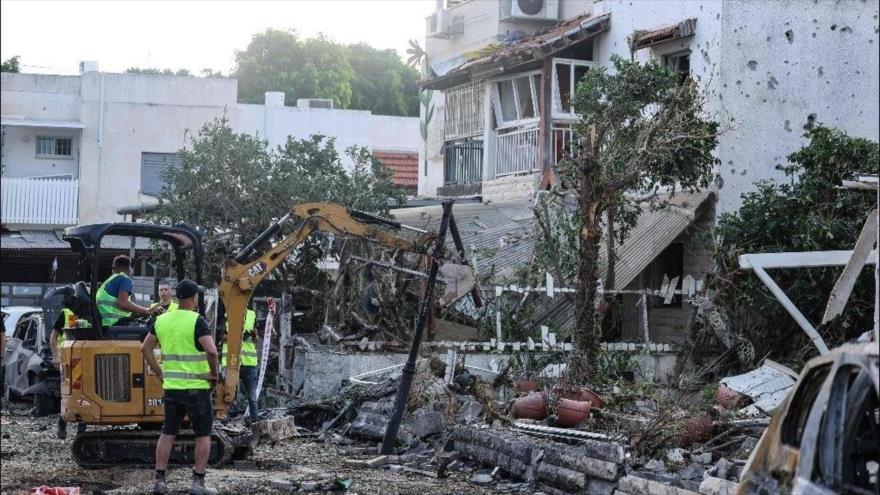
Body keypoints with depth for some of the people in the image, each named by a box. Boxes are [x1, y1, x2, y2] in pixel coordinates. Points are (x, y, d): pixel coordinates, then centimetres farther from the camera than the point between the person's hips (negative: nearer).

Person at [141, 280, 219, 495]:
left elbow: (145, 348, 13)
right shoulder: (197, 321, -14)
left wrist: (158, 372, 16)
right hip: (197, 387, -5)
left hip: (171, 387, 5)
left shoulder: (162, 320, 5)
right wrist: (214, 373, -11)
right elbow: (211, 351, -26)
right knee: (203, 434, 6)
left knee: (168, 433, 12)